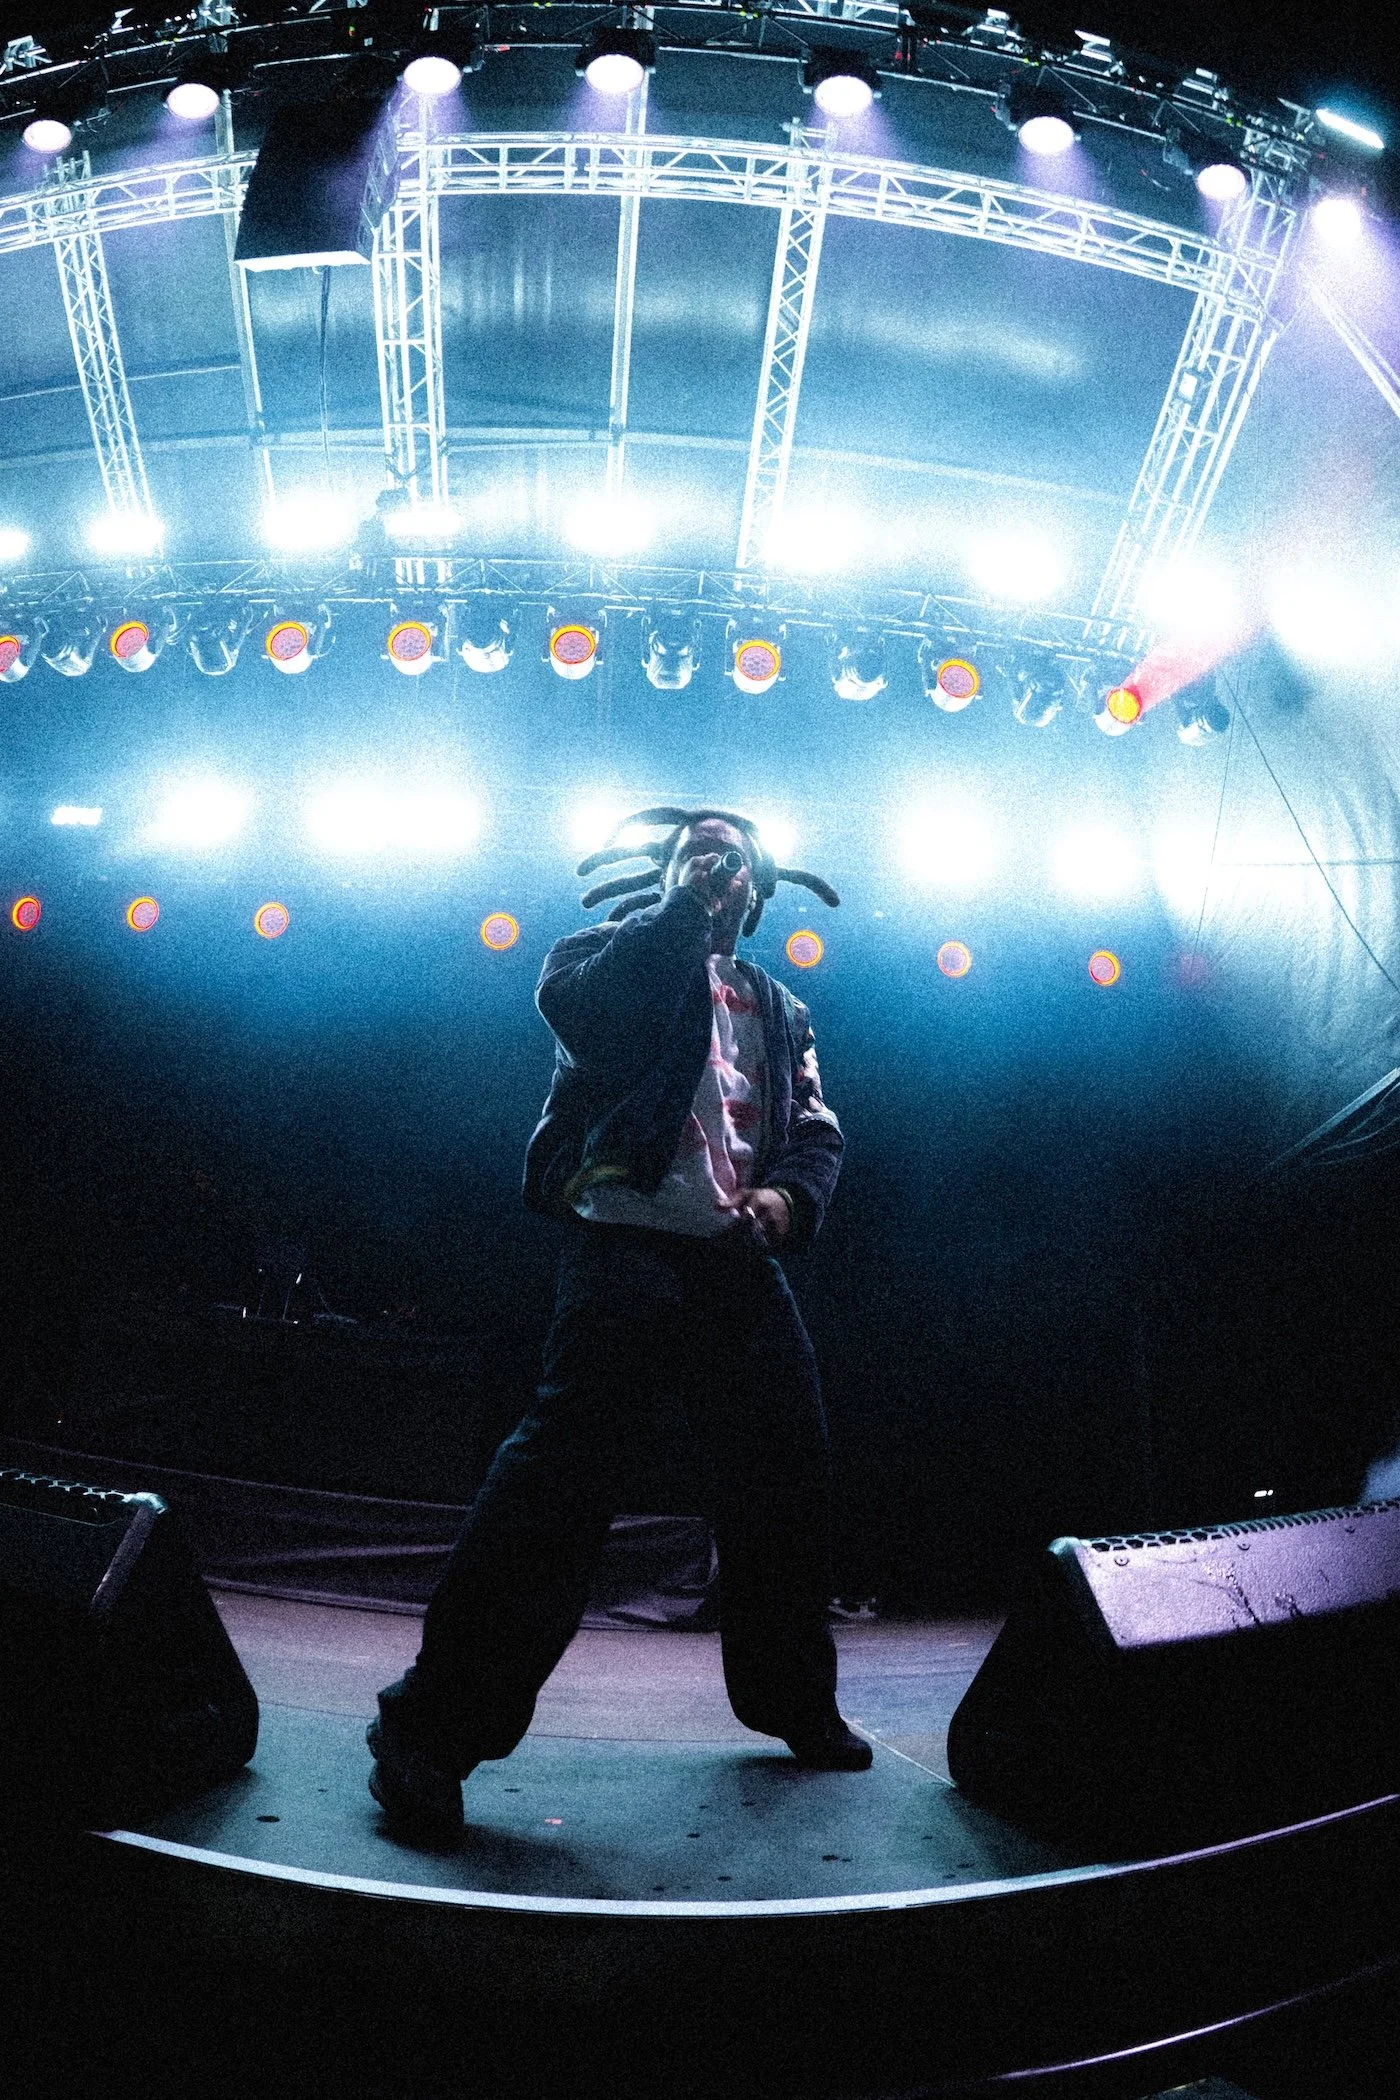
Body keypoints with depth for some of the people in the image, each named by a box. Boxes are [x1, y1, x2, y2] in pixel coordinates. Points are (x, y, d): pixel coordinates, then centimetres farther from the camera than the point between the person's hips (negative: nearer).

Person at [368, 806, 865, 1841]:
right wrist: (682, 906, -8)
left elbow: (818, 1131, 15)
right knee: (565, 1467, -18)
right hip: (627, 1240, -6)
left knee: (786, 1476, 9)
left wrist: (789, 1192, -7)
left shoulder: (779, 1008, 25)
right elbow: (573, 1002, -13)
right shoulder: (623, 950, 11)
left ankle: (795, 1701, 29)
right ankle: (437, 1723, -11)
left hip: (739, 1259, 6)